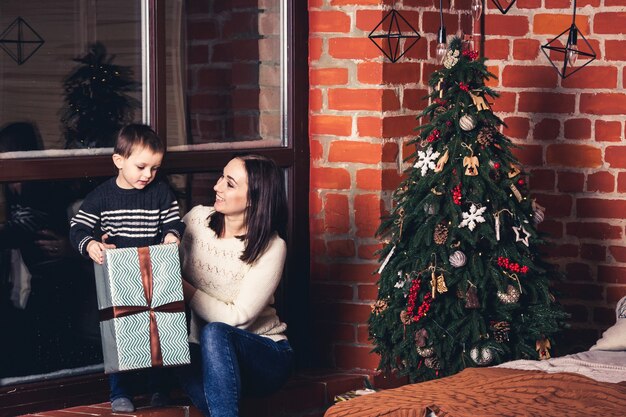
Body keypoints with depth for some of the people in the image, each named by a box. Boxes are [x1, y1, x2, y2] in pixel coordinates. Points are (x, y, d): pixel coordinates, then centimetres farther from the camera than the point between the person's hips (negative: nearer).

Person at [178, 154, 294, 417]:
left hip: (263, 354, -3)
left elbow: (237, 318, -18)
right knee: (187, 374, -35)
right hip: (207, 355, 3)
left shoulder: (271, 247, -15)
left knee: (214, 334, -38)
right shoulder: (197, 219, -1)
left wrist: (186, 289, -18)